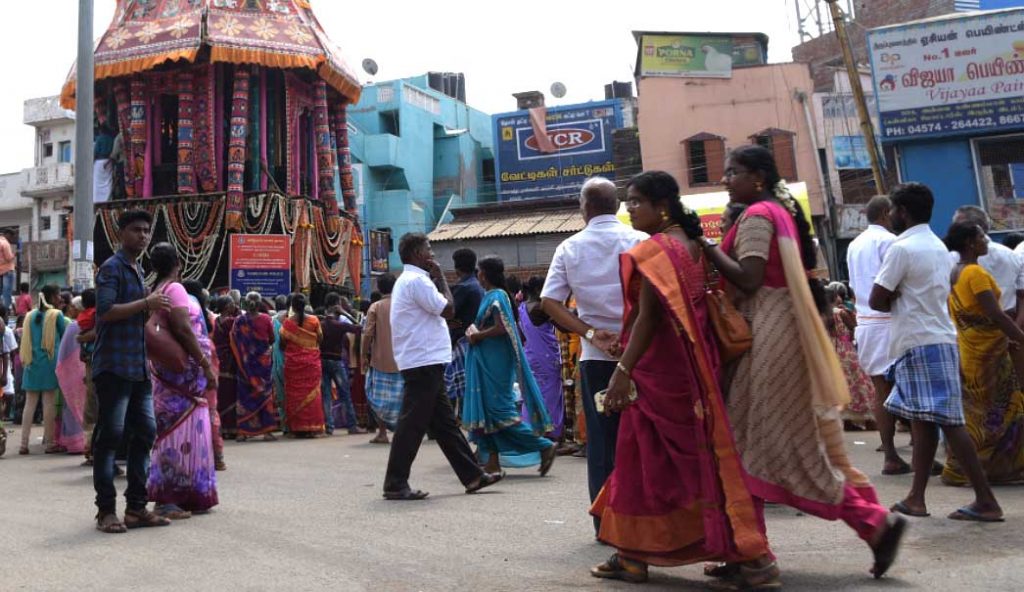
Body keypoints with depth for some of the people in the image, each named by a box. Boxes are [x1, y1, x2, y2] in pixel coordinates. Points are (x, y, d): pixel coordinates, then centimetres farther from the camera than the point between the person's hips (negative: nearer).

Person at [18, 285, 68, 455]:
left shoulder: (30, 315, 11)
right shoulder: (56, 315, -5)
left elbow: (27, 339, 16)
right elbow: (64, 336, 4)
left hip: (32, 362, 5)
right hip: (50, 362, -5)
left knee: (30, 403, 6)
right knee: (49, 403, -2)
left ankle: (24, 443, 5)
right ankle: (49, 443, 0)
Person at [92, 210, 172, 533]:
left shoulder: (139, 271, 20)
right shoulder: (112, 268, -6)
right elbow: (105, 311, -19)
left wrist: (154, 308, 10)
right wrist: (146, 304, -17)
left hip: (139, 367, 9)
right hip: (114, 367, -9)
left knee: (145, 432, 8)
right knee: (110, 436, -4)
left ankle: (137, 507, 15)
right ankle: (106, 509, 4)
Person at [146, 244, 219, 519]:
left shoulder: (156, 291, 15)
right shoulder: (174, 288, -11)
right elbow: (184, 330, -20)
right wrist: (207, 367, -17)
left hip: (168, 369, 10)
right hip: (183, 370, -10)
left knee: (173, 430, 13)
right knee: (183, 432, -6)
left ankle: (179, 495, 21)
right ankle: (169, 499, -4)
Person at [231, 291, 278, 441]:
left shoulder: (239, 320, -5)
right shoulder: (266, 319, -6)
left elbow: (234, 342, -1)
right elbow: (271, 339, 3)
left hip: (246, 362, 1)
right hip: (263, 360, -1)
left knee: (245, 394, 7)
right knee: (265, 393, 6)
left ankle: (243, 431, 7)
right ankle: (267, 430, 4)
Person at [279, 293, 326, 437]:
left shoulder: (287, 323, -5)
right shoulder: (314, 320, -4)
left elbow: (282, 344, -2)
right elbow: (320, 340, 0)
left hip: (293, 363, 0)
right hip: (311, 362, 0)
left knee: (294, 394, 7)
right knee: (311, 394, 5)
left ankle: (297, 428, 7)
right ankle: (312, 427, 5)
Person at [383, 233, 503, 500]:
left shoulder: (408, 280, 19)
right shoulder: (417, 280, -13)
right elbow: (448, 309, -13)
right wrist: (440, 277, -5)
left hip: (424, 364, 11)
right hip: (424, 363, -11)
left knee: (444, 422, 12)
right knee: (412, 425, -5)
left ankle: (472, 476, 18)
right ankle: (395, 485, 2)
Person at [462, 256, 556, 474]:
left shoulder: (496, 296, -13)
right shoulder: (490, 296, 15)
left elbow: (501, 328, -23)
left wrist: (477, 336, -12)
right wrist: (473, 330, 5)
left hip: (495, 361, -10)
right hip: (487, 361, 10)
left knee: (500, 410, -8)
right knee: (487, 408, 9)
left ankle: (544, 446, -2)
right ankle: (492, 461, 13)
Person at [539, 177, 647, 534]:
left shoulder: (569, 248, 6)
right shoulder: (639, 241, 0)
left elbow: (549, 302, -2)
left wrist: (591, 334, -5)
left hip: (595, 357, 1)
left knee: (601, 437, 8)